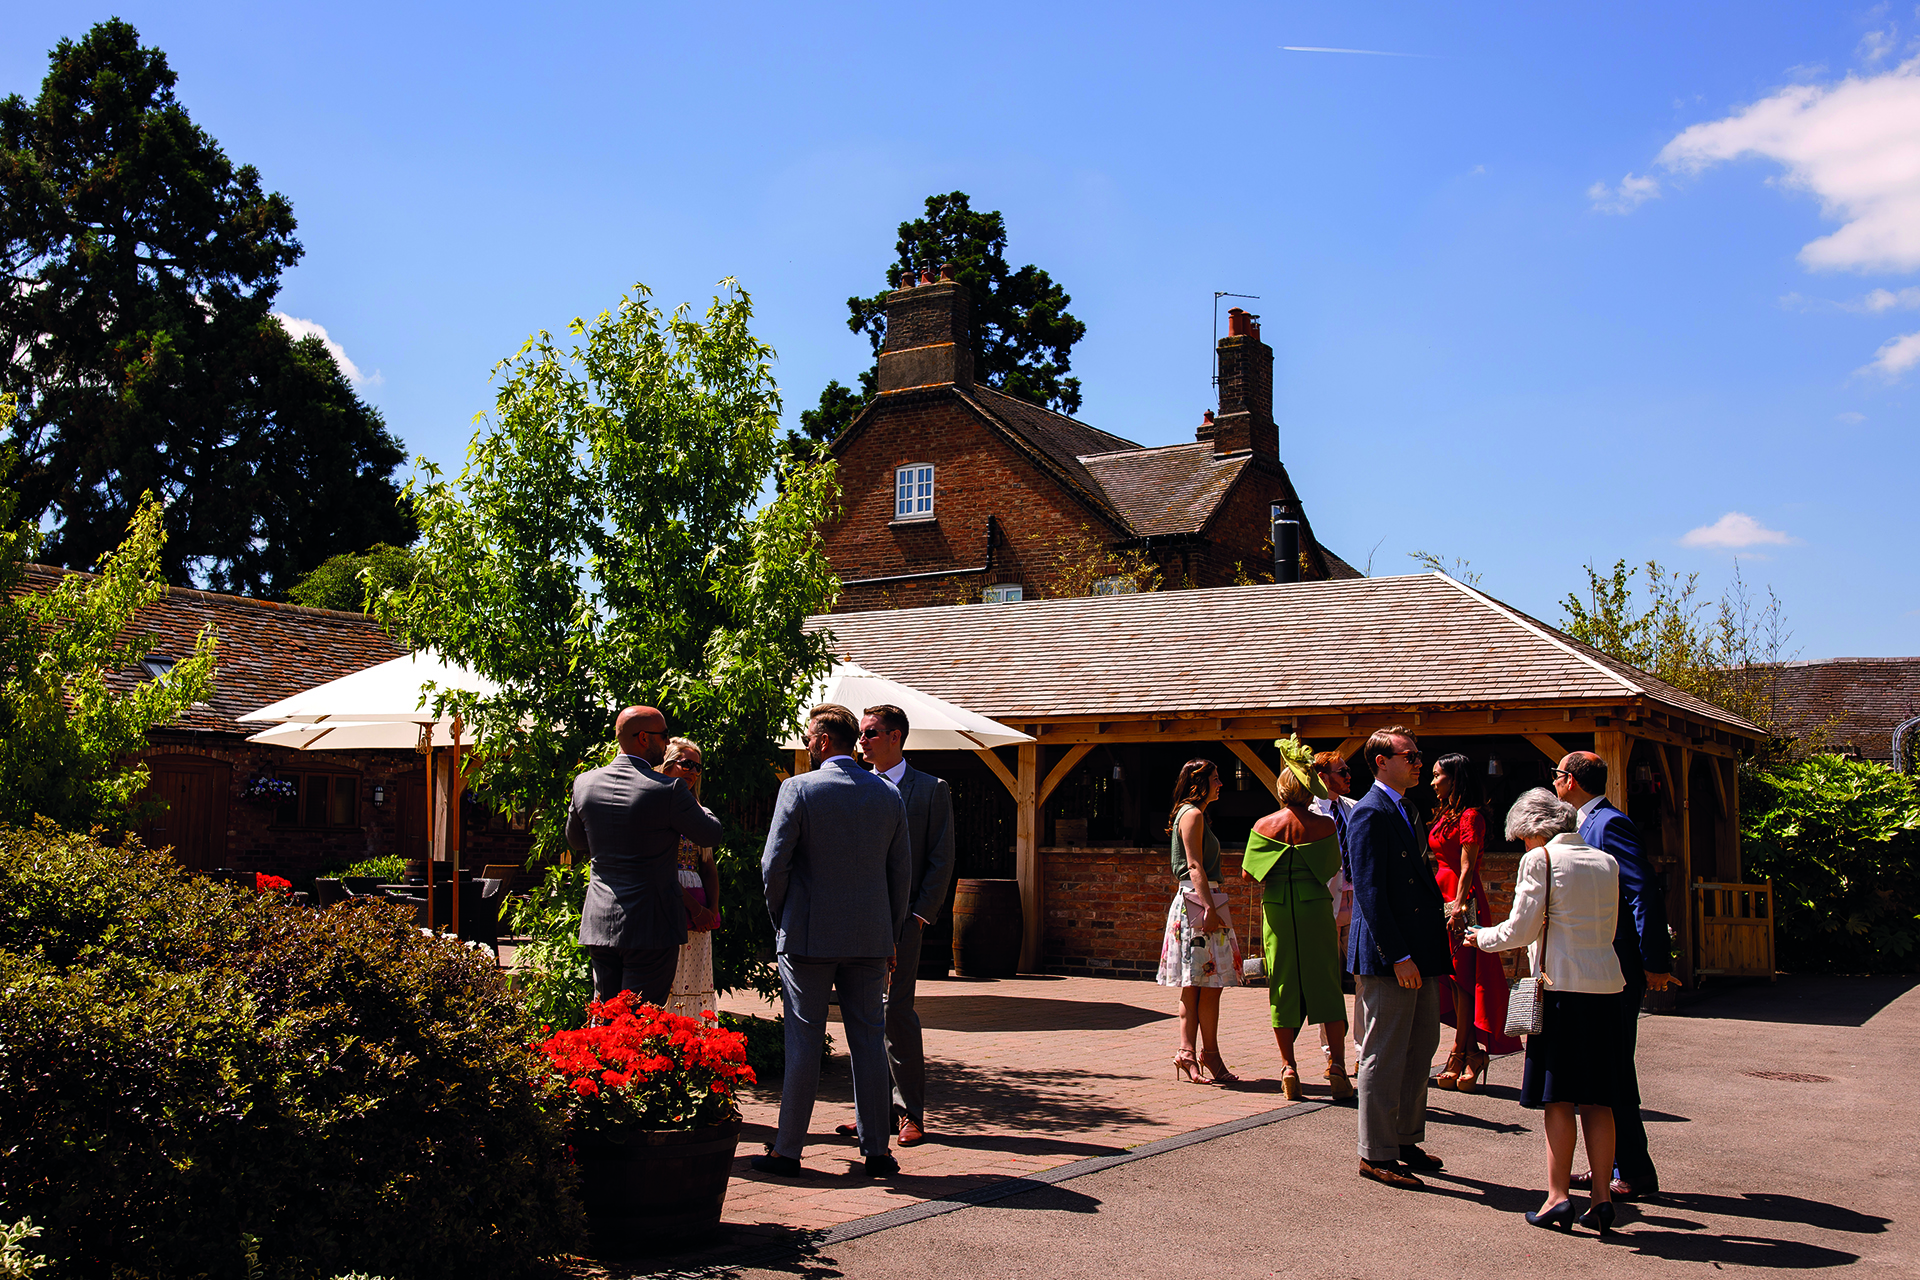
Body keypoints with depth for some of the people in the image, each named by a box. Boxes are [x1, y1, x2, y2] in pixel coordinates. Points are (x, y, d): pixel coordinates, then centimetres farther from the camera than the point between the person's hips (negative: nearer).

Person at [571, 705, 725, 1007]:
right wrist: (696, 806, 20)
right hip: (651, 925, -5)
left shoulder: (585, 783, 3)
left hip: (599, 924, 6)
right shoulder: (668, 790, -15)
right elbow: (711, 835, -1)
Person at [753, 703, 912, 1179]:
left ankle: (788, 1149, 9)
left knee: (804, 1041, 3)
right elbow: (901, 871, 8)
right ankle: (876, 1149, 12)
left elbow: (774, 864, -9)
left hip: (808, 935, -3)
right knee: (869, 1041, 8)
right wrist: (890, 934, 16)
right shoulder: (888, 795, 4)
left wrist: (781, 920, 6)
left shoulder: (799, 789, -8)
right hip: (870, 939, 3)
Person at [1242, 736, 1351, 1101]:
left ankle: (1288, 1068, 6)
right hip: (1316, 910, -1)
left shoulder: (1264, 825, -2)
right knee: (1326, 985, 5)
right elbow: (1334, 869, 6)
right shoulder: (1324, 825, -4)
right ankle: (1337, 1067, 1)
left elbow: (1248, 871, 3)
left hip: (1277, 911, 1)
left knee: (1283, 987, 6)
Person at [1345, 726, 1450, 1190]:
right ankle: (1376, 1154, 7)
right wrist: (1398, 955, -22)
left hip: (1417, 951, 10)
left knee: (1420, 1049, 16)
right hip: (1387, 957, -10)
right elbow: (1369, 891, -19)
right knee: (1385, 1056, -2)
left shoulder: (1405, 810, 17)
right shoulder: (1369, 814, -14)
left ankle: (1405, 1139, 28)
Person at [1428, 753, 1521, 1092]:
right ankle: (1468, 1055, 12)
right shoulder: (1444, 816, 17)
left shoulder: (1470, 816, -10)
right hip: (1442, 898, 9)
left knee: (1462, 978, -6)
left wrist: (1458, 905, -20)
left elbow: (1466, 867, -15)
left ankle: (1462, 1057, -2)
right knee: (1453, 979, 8)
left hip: (1463, 902, -9)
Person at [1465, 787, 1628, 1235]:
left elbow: (1520, 929, -7)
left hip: (1561, 984, -5)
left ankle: (1558, 1195, -1)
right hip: (1604, 983, 5)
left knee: (1559, 1098, 0)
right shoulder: (1606, 863, 11)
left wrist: (1481, 938, 10)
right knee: (1597, 1099, 9)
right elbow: (1607, 930, 16)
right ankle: (1601, 1197, 9)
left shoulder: (1539, 860, -6)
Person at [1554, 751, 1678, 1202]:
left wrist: (1654, 963, -21)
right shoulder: (1586, 825, 16)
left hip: (1617, 970, -10)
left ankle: (1635, 1174, 4)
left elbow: (1646, 892, -21)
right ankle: (1609, 1164, 22)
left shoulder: (1611, 824, -15)